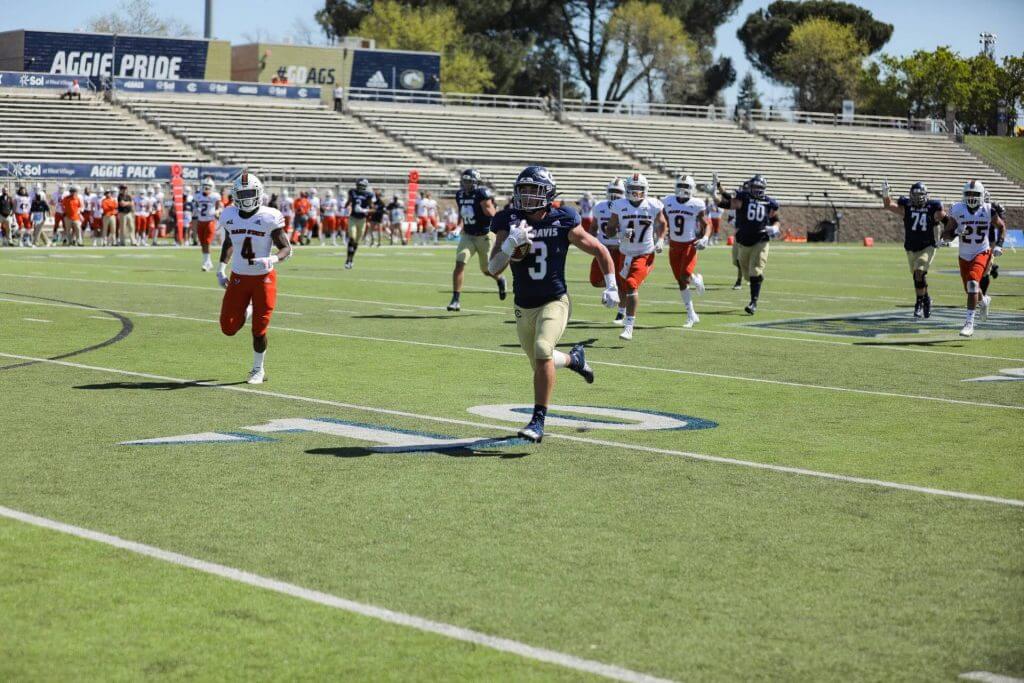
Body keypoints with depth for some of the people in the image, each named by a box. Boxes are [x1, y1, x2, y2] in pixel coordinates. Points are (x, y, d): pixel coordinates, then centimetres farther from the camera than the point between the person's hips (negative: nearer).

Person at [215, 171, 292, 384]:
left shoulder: (269, 218, -14)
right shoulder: (229, 216, -1)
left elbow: (286, 249, -10)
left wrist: (271, 260, -29)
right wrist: (221, 268, 9)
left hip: (264, 278, -4)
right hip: (238, 278, 4)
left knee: (259, 330, 0)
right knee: (228, 328, 0)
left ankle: (258, 370, 22)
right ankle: (246, 311, 34)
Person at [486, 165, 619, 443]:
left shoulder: (563, 222, -12)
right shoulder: (509, 223, -8)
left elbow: (600, 251, 1)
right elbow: (493, 269, -14)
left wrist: (611, 287, -1)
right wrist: (510, 244, -30)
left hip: (555, 302, -4)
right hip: (524, 308, 4)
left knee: (542, 351, -27)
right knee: (540, 364, 17)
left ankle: (538, 422, -20)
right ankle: (574, 358, 52)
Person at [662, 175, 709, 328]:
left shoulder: (697, 205, -7)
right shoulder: (667, 202, 2)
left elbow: (706, 225, 0)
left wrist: (705, 238, -17)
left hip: (690, 245, -3)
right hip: (674, 245, 3)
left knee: (685, 277, -21)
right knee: (681, 282, 5)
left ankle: (696, 279, 18)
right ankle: (691, 315, 16)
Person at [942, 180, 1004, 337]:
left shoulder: (988, 210, -9)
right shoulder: (957, 210, -8)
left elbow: (1001, 227, 10)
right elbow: (945, 234, -4)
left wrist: (999, 245, -1)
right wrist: (956, 232, -25)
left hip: (982, 253, -3)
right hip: (964, 255, 3)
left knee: (973, 284, -24)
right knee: (970, 289, 16)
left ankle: (969, 323, -25)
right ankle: (983, 301, 54)